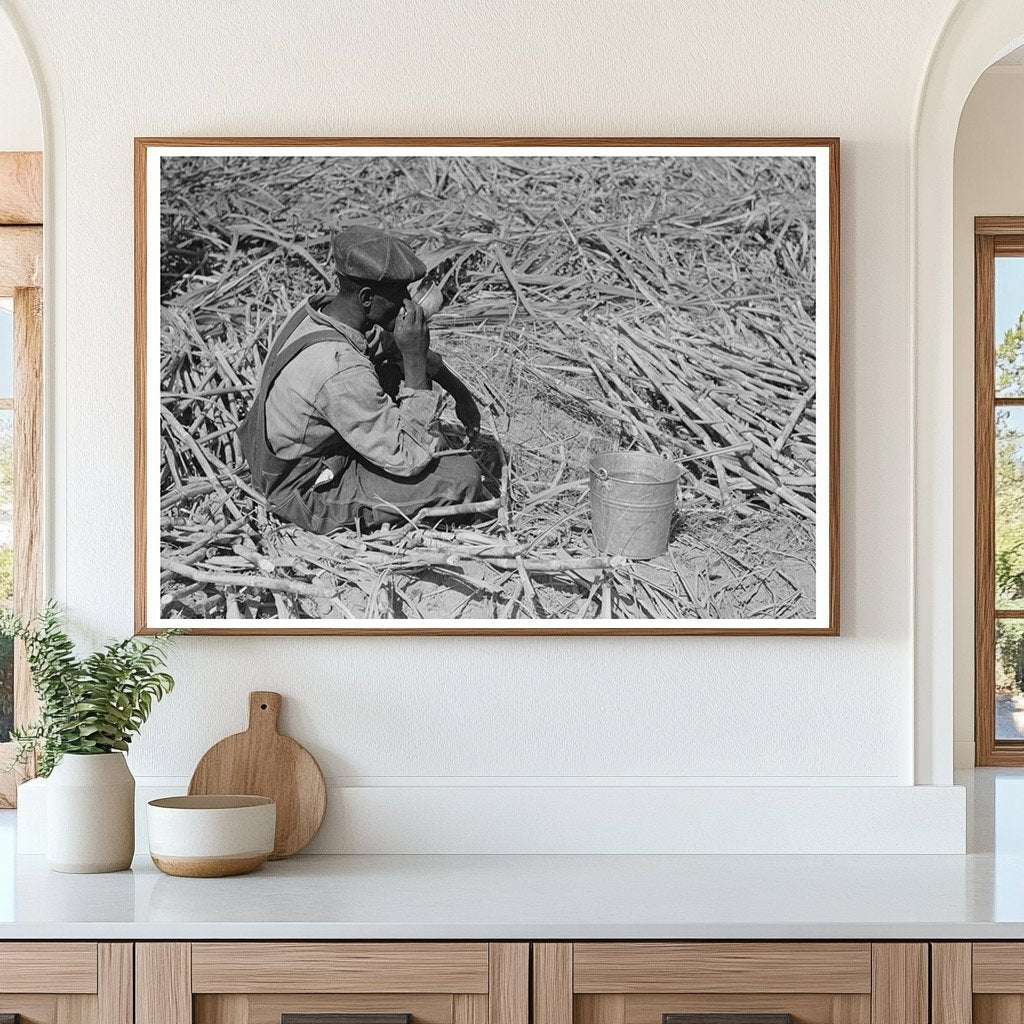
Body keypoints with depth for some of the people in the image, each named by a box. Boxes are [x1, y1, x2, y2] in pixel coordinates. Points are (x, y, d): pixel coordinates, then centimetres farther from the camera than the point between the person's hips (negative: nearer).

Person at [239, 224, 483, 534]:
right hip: (307, 496, -9)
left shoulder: (315, 309, -8)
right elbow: (410, 459, -28)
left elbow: (395, 340, 14)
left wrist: (458, 391, 10)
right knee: (464, 476, -16)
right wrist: (414, 359, -29)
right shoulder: (341, 372, -36)